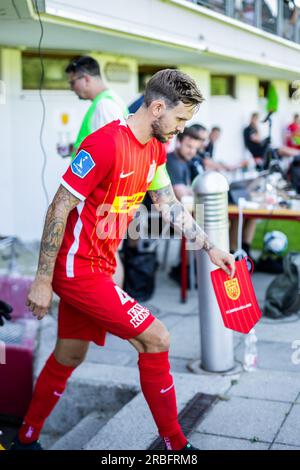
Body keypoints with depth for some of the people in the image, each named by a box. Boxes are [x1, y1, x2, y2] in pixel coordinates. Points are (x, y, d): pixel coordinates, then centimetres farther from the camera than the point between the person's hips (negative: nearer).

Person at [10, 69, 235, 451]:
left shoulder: (156, 149, 6)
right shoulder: (105, 144, -22)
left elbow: (170, 206, 16)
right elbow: (59, 208, -20)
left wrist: (210, 249, 11)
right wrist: (43, 280, -18)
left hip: (99, 267, 9)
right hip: (76, 268, -9)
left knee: (69, 356, 18)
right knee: (156, 338, -9)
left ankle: (25, 441, 36)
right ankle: (175, 445, 7)